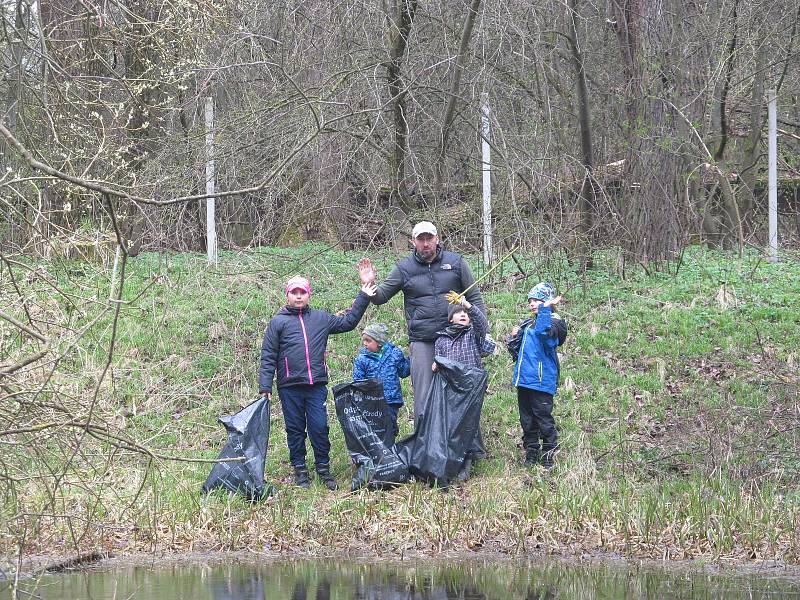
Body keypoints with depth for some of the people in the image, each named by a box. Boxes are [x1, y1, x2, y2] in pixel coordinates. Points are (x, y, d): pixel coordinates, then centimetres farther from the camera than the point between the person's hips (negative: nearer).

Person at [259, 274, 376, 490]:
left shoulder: (321, 318, 13)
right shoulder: (278, 322, 5)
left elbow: (348, 322, 23)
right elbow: (268, 357, 2)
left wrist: (363, 297, 19)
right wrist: (265, 387, -5)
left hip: (316, 385, 2)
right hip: (290, 387, -2)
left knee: (320, 428, -1)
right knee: (295, 430, 5)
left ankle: (324, 468, 10)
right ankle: (300, 470, 13)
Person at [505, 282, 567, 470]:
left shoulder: (553, 323, -7)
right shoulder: (526, 325, 17)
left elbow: (544, 332, -32)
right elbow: (517, 352, 26)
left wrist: (545, 308, -31)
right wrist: (513, 340, 6)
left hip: (541, 382, -8)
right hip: (524, 381, 8)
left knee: (543, 418, -6)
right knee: (527, 420, 14)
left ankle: (548, 456, 2)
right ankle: (531, 454, 23)